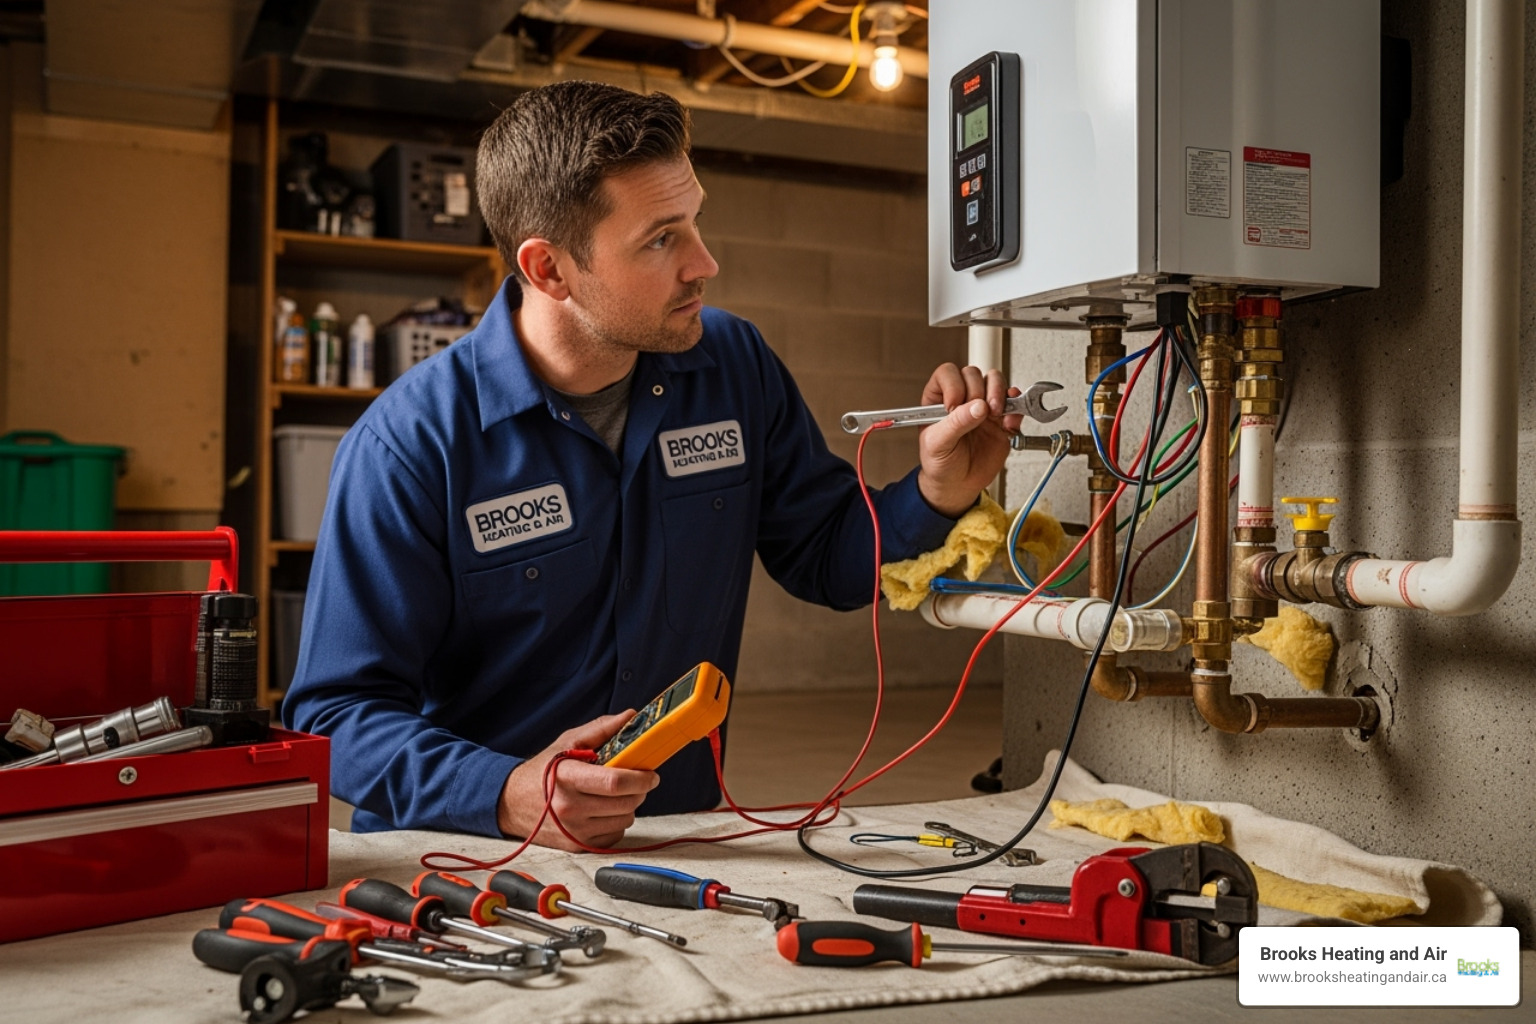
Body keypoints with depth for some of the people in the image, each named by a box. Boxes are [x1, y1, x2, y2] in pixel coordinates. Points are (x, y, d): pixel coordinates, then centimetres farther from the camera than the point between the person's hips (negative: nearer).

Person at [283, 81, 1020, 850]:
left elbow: (823, 557, 12)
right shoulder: (409, 445, -12)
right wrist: (506, 796, -26)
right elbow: (336, 712, -10)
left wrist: (936, 493, -7)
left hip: (677, 847, 3)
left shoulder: (733, 364, 2)